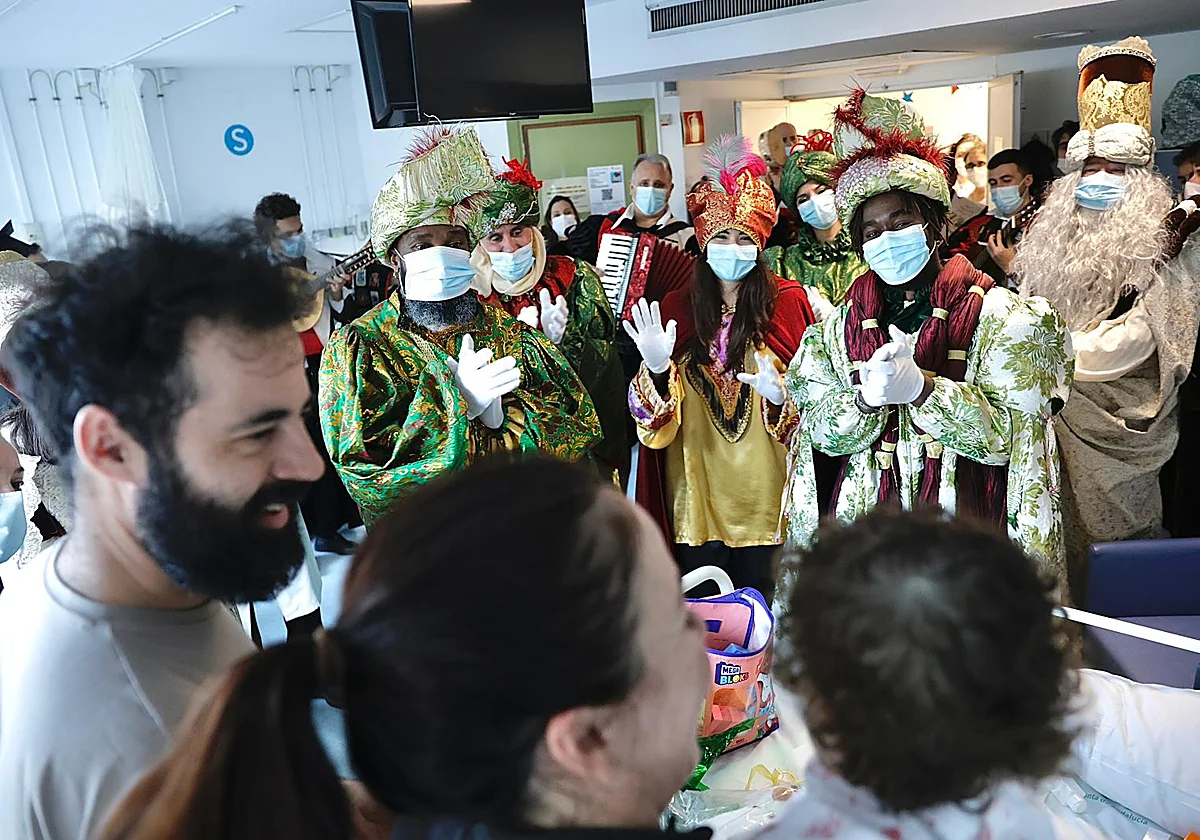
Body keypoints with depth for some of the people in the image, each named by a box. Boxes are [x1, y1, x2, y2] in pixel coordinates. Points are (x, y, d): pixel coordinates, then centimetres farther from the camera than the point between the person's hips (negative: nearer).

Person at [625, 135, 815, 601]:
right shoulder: (677, 308, 3)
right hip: (698, 489, 2)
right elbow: (656, 412, -1)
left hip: (765, 489, -1)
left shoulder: (787, 301, -2)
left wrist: (781, 396, -22)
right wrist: (657, 368, -21)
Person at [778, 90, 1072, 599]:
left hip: (963, 518, -1)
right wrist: (866, 399, -18)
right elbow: (821, 430, 2)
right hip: (864, 516, 2)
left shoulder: (994, 312, 0)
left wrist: (922, 388, -21)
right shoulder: (843, 321, 7)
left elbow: (1007, 431, -9)